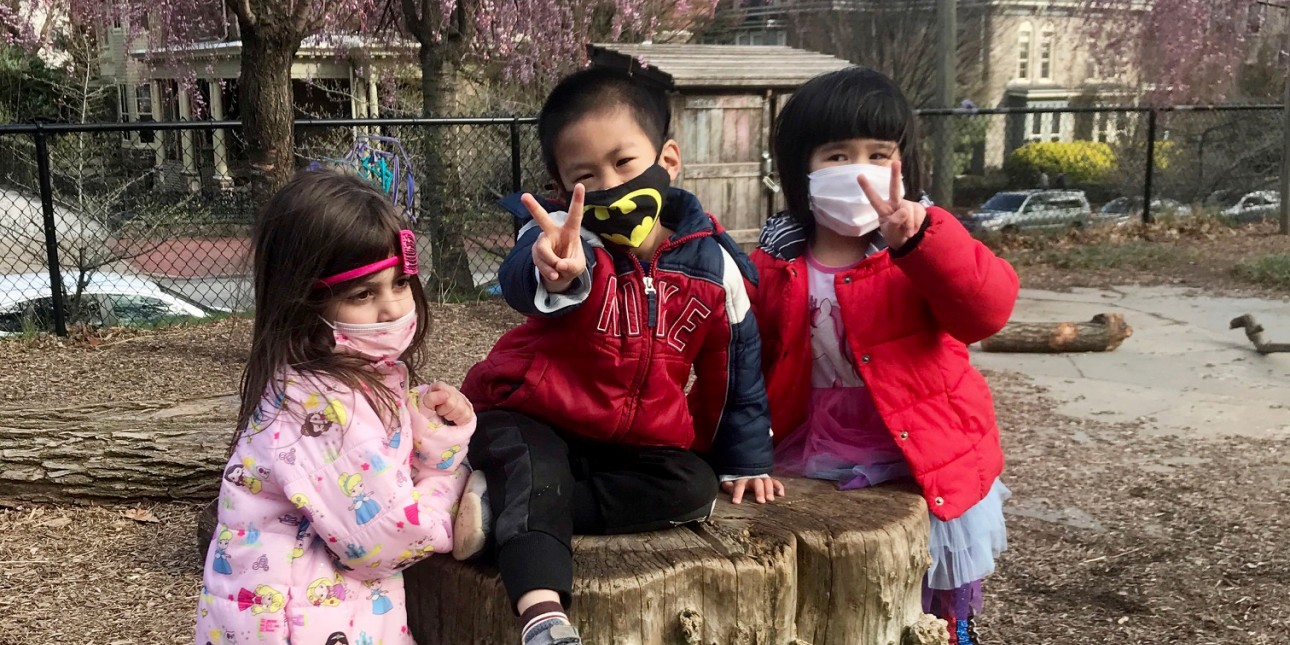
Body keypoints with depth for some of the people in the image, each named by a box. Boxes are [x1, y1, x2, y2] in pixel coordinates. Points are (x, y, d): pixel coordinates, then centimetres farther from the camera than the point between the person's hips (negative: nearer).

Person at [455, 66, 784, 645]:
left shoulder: (711, 261, -6)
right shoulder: (566, 238, -18)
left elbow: (736, 365, 5)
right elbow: (520, 281, -43)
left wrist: (746, 460, 6)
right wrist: (551, 273, -69)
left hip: (640, 439, 4)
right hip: (532, 420, -3)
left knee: (693, 487, -21)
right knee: (532, 471, -33)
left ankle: (503, 505, -24)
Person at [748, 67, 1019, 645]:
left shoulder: (925, 251, -10)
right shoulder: (774, 267, -2)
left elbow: (988, 308, -28)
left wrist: (916, 242, -42)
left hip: (925, 477, -2)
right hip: (811, 477, 2)